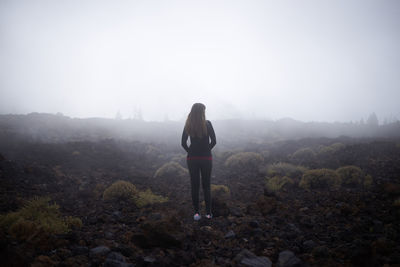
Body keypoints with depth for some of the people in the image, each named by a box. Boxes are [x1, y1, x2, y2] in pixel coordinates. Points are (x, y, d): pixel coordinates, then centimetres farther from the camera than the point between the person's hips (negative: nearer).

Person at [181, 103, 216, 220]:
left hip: (192, 158, 2)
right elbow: (214, 141, -7)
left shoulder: (188, 125, -1)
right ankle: (208, 213, 14)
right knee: (206, 185, 9)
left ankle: (196, 213, 12)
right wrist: (207, 150, 7)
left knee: (194, 185, 9)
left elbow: (183, 143, 0)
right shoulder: (207, 124, -8)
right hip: (206, 158, -1)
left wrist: (191, 152, 10)